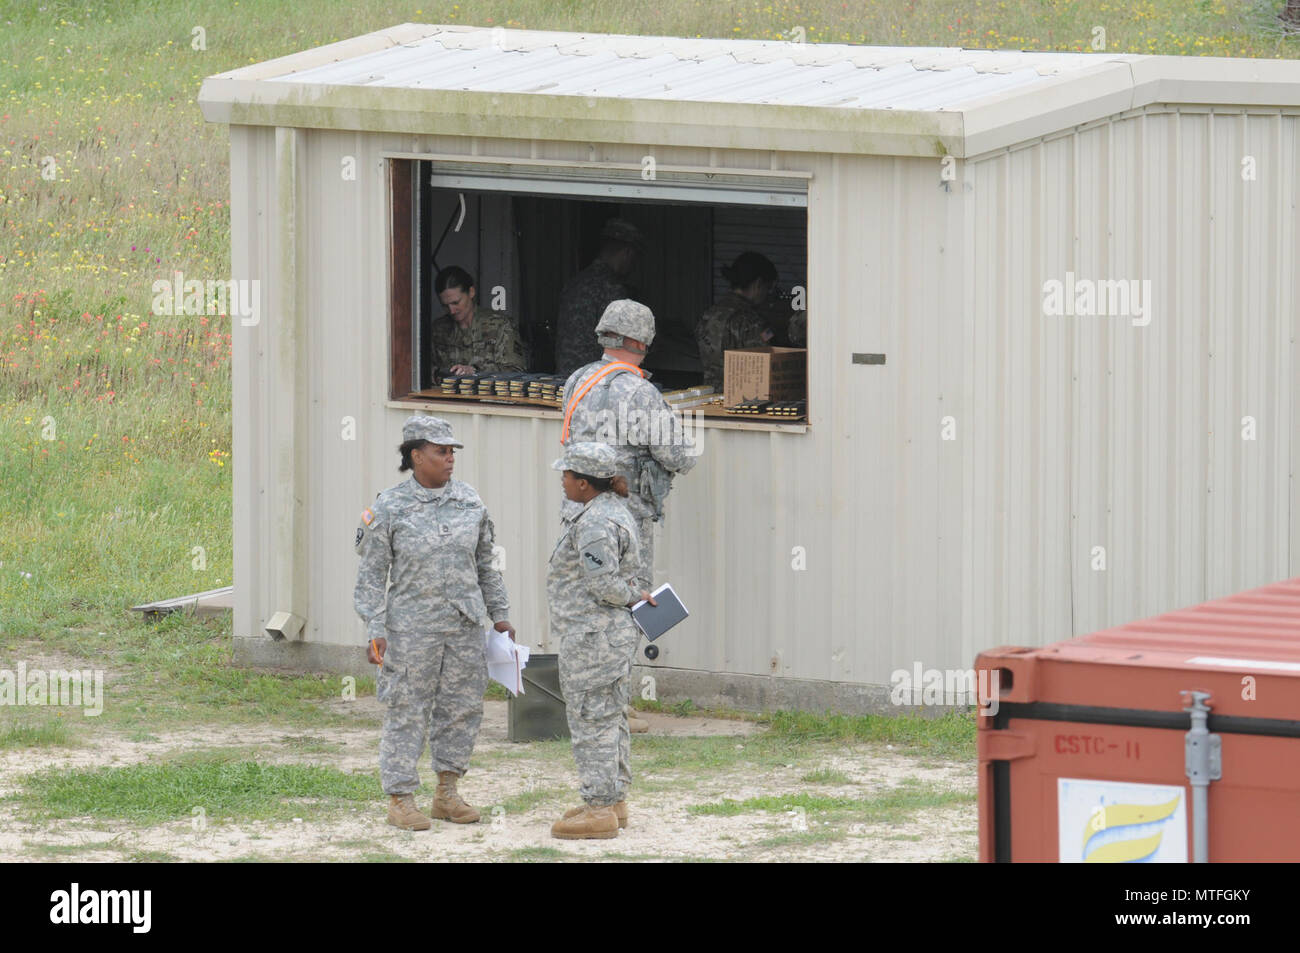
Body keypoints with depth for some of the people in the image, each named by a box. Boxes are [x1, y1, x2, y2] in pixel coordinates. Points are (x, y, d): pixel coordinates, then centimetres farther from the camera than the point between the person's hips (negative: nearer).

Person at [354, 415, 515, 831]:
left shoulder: (468, 500, 6)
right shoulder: (388, 509, -7)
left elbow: (484, 564, 15)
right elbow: (371, 575, -5)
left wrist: (499, 614, 13)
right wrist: (375, 632, -11)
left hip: (464, 625, 5)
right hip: (412, 626, -5)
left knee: (462, 707, 7)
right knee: (408, 712, -1)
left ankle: (447, 794, 19)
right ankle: (400, 800, 6)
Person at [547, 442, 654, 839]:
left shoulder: (595, 523, -20)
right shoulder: (616, 513, 13)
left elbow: (603, 583, -23)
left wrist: (634, 596, -8)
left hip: (592, 637, -11)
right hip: (615, 632, 11)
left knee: (592, 720, -6)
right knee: (609, 718, 16)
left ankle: (599, 810, -5)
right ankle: (614, 801, 23)